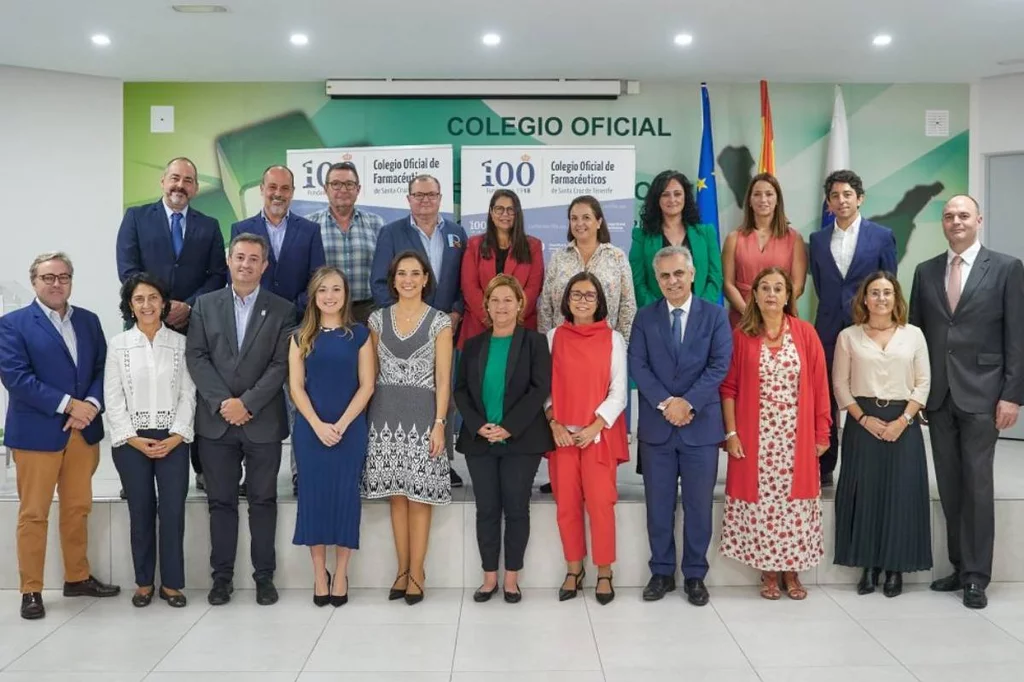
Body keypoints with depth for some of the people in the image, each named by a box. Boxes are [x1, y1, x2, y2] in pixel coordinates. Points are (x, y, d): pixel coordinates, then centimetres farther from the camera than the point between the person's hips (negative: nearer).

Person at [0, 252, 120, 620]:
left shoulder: (88, 320, 11)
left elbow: (102, 368, 7)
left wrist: (91, 404, -12)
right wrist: (67, 405, -18)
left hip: (84, 430, 5)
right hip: (36, 433, -4)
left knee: (78, 510, 13)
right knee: (33, 514, 2)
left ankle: (77, 578, 26)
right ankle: (31, 590, 12)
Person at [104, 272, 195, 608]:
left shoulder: (180, 343, 3)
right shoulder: (118, 345, 3)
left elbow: (188, 394, 1)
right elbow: (113, 398, 0)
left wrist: (177, 436, -9)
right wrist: (133, 438, -8)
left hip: (173, 440, 0)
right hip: (131, 441, 0)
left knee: (173, 511, -1)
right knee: (141, 512, 7)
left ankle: (172, 583, 11)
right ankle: (144, 582, 19)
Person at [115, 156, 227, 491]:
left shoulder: (209, 226, 13)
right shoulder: (136, 217, 8)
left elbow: (218, 275, 5)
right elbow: (128, 269, -1)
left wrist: (189, 306, -9)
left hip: (195, 323, 1)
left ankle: (203, 469, 9)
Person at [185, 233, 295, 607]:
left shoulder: (282, 310, 3)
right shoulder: (205, 305, 8)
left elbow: (281, 365, -4)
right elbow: (196, 357, 0)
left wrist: (246, 403, -13)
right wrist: (223, 402, -11)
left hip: (263, 421, -1)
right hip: (215, 421, 1)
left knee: (263, 501, 6)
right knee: (221, 502, 7)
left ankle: (265, 576, 14)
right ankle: (222, 576, 16)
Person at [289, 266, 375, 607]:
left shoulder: (359, 334, 3)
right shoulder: (301, 336, 6)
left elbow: (366, 386, -2)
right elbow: (296, 387, 1)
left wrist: (341, 424, -12)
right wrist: (318, 425, -11)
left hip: (350, 429, -1)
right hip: (310, 429, 1)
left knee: (345, 495, 1)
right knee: (314, 495, 2)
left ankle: (341, 574, 10)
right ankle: (319, 573, 12)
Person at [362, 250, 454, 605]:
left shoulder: (439, 322, 0)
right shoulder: (378, 319, 9)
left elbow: (442, 379, -3)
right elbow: (372, 373, 12)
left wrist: (439, 423, -10)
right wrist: (368, 417, 6)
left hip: (422, 414, -3)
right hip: (385, 415, 3)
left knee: (419, 496, 0)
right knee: (396, 495, 7)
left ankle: (416, 572, 9)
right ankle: (402, 569, 17)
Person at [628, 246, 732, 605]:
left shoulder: (715, 315, 2)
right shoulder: (644, 318, 6)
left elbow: (720, 365, -6)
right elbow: (637, 366, -3)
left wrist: (688, 402, -16)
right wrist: (665, 403, -15)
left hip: (701, 424, -1)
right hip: (656, 425, 1)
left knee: (699, 505, 6)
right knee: (659, 505, 8)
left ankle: (695, 575, 19)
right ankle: (662, 572, 20)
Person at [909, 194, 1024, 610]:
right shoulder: (926, 272, 10)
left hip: (981, 394, -4)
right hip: (938, 395, 4)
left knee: (977, 486, -1)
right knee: (949, 487, 9)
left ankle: (977, 576, 9)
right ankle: (959, 566, 20)